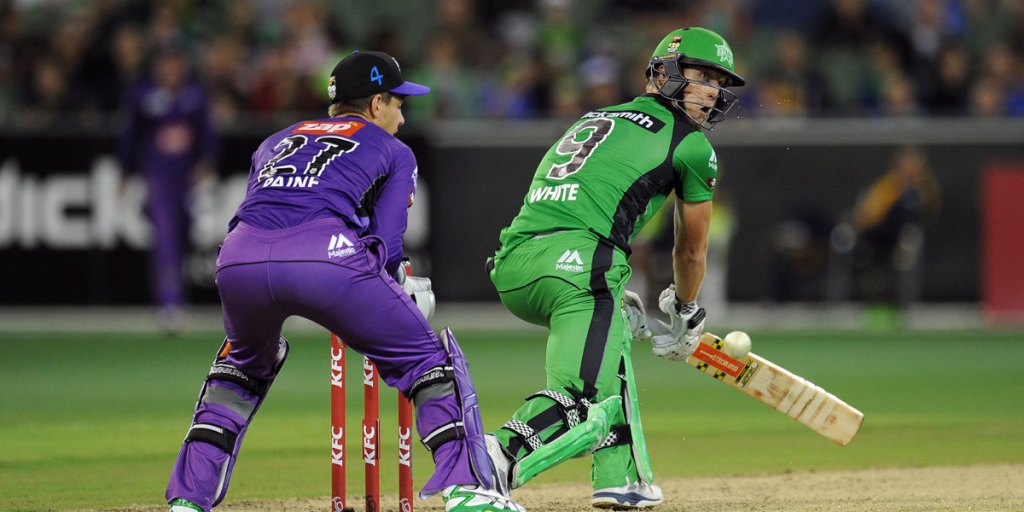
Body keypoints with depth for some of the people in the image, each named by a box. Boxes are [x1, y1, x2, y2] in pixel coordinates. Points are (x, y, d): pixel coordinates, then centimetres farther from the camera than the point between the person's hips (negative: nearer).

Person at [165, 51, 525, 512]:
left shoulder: (277, 142, 37)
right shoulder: (393, 151, 25)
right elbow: (385, 243, 12)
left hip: (239, 256, 4)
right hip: (326, 254, -4)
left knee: (244, 361, 34)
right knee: (427, 358, 12)